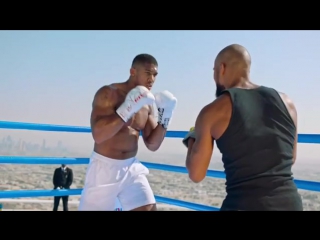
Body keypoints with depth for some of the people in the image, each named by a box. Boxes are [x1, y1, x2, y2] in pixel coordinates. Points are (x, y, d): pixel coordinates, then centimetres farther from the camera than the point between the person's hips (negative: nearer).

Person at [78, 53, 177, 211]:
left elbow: (152, 145, 8)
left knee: (149, 208, -2)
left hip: (132, 168, 5)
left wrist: (165, 117, -5)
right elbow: (98, 135, -25)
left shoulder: (146, 104, 6)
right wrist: (127, 109, -30)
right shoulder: (108, 94, -12)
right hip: (104, 168, -5)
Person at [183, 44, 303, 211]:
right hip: (290, 202, 5)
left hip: (243, 205, -4)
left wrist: (191, 140, 17)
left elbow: (196, 175, 0)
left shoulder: (213, 111, -6)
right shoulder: (285, 102, 6)